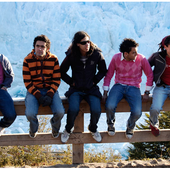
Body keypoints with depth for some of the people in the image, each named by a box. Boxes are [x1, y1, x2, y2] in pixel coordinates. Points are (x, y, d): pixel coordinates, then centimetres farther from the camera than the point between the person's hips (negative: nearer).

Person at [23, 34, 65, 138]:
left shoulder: (54, 59, -2)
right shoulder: (28, 60, -5)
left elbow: (57, 80, -1)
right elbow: (27, 82, -5)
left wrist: (50, 95, -15)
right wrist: (38, 96, -16)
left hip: (51, 90, 1)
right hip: (34, 91, -1)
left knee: (60, 112, -23)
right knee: (30, 114, -26)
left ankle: (55, 128, 16)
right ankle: (34, 129, 13)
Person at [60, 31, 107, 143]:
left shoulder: (97, 54, -5)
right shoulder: (71, 56, -7)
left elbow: (103, 70, 10)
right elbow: (62, 72, 7)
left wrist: (95, 81, 1)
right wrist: (71, 82, -1)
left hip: (92, 89, 1)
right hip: (76, 89, -1)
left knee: (96, 110, -24)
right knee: (73, 109, -28)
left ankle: (93, 129, 11)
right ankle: (68, 129, 5)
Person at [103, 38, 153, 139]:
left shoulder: (141, 59, -10)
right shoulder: (116, 58, -8)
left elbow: (150, 75, 3)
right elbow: (109, 75, 2)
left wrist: (147, 93, 2)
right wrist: (105, 92, -3)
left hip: (133, 88, 0)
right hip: (119, 86, 0)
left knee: (137, 112, -25)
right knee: (109, 106, -29)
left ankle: (130, 126, 14)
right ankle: (111, 123, 9)